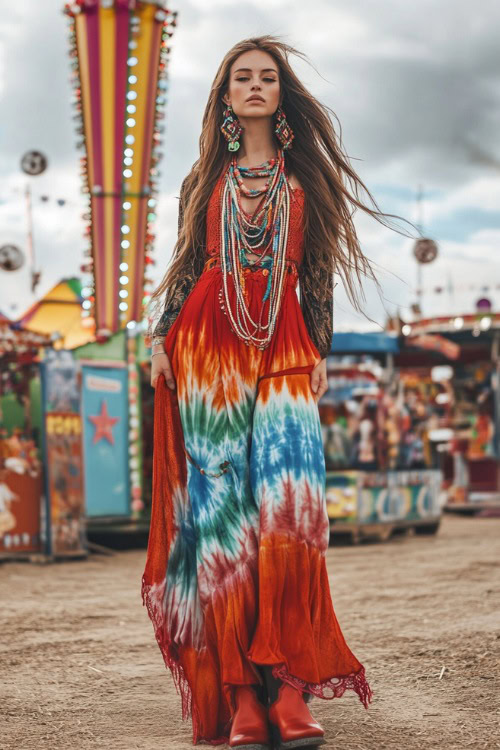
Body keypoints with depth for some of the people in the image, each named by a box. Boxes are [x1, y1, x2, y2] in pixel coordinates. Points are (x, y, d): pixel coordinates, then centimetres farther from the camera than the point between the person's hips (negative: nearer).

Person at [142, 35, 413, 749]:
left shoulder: (305, 177, 15)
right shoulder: (206, 177, 17)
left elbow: (319, 271, 12)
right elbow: (184, 262, 15)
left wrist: (320, 353, 4)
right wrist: (161, 339, 5)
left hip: (283, 350, 0)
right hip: (208, 348, 1)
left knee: (287, 502, -16)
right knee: (220, 508, -7)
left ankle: (287, 687, -14)